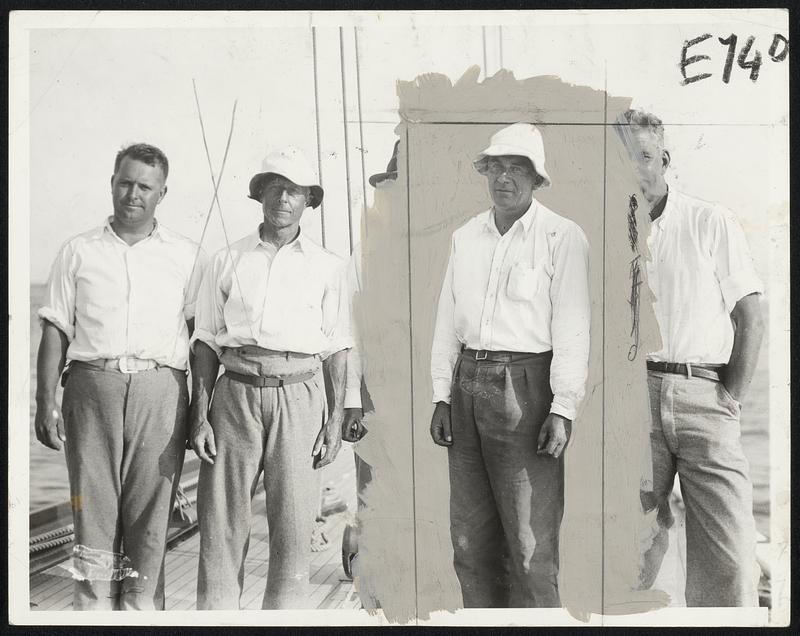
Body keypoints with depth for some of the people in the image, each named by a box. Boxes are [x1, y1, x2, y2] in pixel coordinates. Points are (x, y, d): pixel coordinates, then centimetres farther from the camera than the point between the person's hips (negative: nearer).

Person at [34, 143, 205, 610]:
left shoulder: (187, 255, 11)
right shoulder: (79, 252, 12)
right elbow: (56, 330, 10)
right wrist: (46, 401, 1)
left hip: (161, 391, 0)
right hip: (92, 384, 1)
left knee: (150, 518, 1)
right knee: (93, 510, 1)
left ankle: (142, 606, 12)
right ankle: (94, 608, 10)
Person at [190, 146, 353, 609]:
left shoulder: (327, 267, 10)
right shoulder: (228, 261, 10)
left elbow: (338, 349, 9)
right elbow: (207, 342, 9)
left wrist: (337, 418, 2)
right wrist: (199, 415, 1)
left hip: (300, 396, 0)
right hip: (237, 393, 1)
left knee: (294, 524, 0)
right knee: (222, 523, 1)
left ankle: (285, 611, 13)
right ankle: (215, 611, 12)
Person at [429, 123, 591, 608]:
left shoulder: (563, 237, -4)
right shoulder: (465, 237, 14)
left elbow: (572, 327, -8)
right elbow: (448, 319, 15)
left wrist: (563, 409, -14)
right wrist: (442, 397, 10)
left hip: (525, 385, -6)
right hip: (468, 384, 6)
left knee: (530, 543, -4)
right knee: (471, 540, 10)